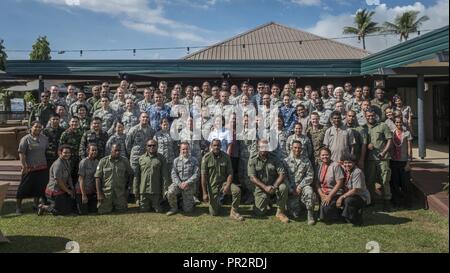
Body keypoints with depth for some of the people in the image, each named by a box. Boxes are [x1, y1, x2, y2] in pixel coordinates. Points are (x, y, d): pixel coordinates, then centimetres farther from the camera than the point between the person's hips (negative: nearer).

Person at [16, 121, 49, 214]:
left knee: (40, 187, 11)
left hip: (42, 168, 5)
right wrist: (24, 165, -16)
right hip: (30, 168, -5)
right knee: (24, 187, 4)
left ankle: (36, 204, 26)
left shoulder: (44, 138, 8)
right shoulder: (26, 139, -7)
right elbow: (21, 153, -10)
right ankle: (18, 206, 17)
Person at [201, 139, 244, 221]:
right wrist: (204, 193, -12)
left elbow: (230, 173, -3)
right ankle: (215, 202, 33)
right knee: (214, 213, -2)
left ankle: (234, 212, -9)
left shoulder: (225, 156, -3)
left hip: (223, 183, 2)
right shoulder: (206, 157, -8)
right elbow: (203, 176, -9)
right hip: (212, 186, -1)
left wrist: (227, 186, -19)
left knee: (237, 190, -29)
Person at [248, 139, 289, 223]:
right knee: (260, 213, -10)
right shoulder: (252, 161, -3)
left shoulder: (274, 159, -1)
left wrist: (274, 186, -25)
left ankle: (280, 212, -13)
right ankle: (266, 201, 26)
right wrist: (265, 187, -24)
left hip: (273, 186, 0)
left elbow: (282, 174, -8)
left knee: (283, 187, -32)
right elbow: (252, 178, -11)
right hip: (261, 188, 0)